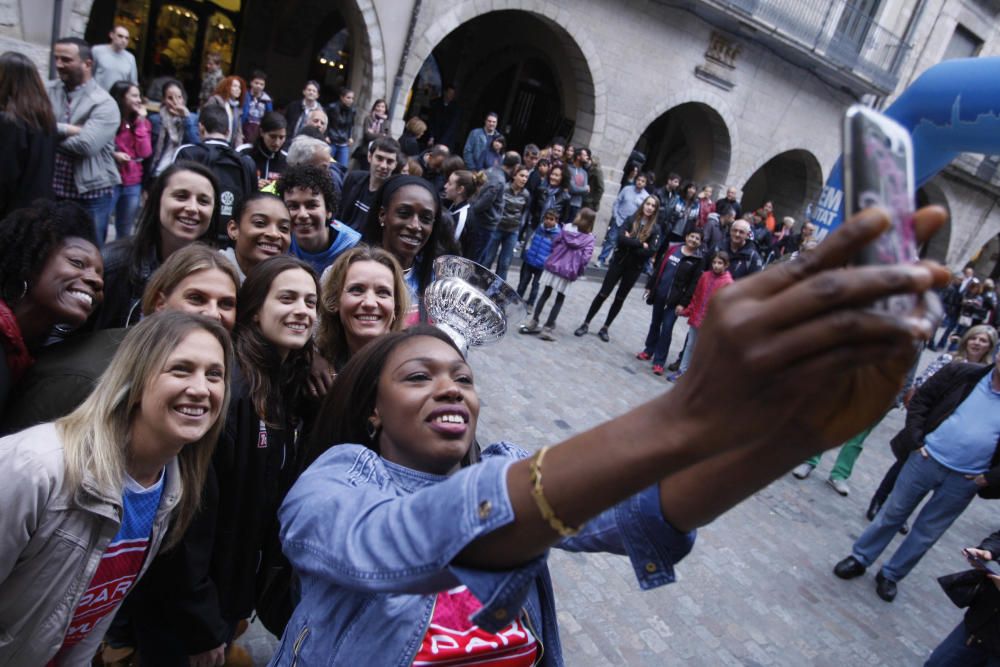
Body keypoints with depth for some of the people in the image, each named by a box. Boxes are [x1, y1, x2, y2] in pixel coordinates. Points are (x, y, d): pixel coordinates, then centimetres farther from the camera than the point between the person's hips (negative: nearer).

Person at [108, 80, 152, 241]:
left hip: (133, 184, 4)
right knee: (99, 228, -2)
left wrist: (141, 121, -4)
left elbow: (145, 153, -4)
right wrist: (113, 154, -17)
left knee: (125, 232, 12)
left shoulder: (142, 122, 8)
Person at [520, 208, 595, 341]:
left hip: (553, 266, 3)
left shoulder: (566, 228, 1)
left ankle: (533, 323, 15)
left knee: (545, 294, 15)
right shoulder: (589, 238, -6)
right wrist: (578, 272, 1)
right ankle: (547, 329, 5)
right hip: (568, 272, -3)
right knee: (560, 299, 7)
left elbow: (554, 243, 7)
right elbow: (585, 257, -13)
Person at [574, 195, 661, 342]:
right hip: (619, 262, -1)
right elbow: (621, 239, -17)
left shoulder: (655, 228, -4)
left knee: (620, 298, 11)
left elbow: (652, 251, -15)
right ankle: (586, 324, 13)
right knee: (603, 294, 2)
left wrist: (630, 244, -15)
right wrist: (641, 244, -20)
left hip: (635, 268, 1)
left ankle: (605, 328, 23)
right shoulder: (632, 219, -3)